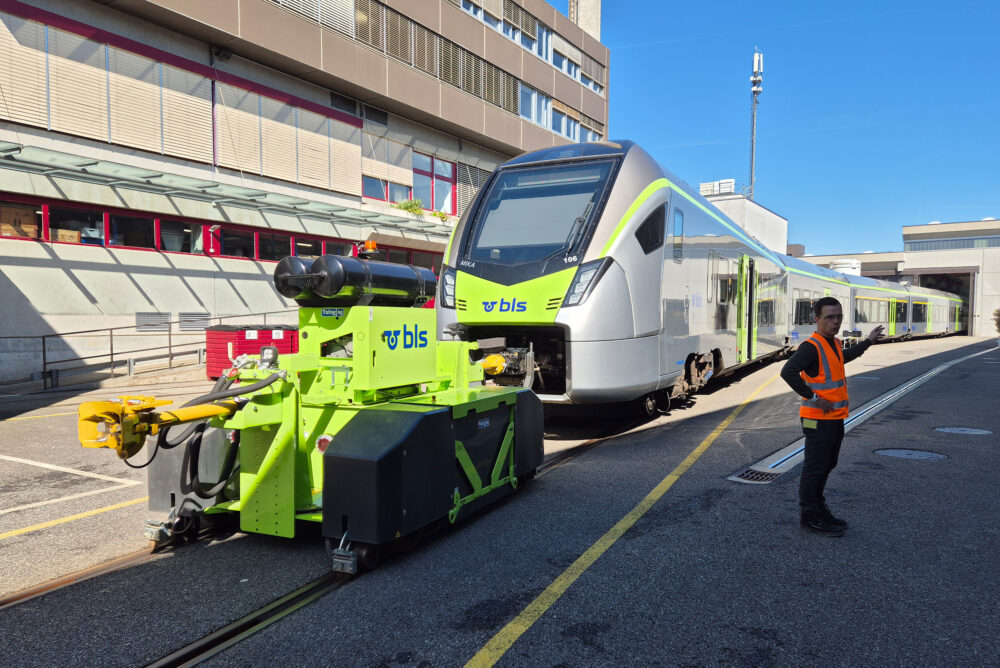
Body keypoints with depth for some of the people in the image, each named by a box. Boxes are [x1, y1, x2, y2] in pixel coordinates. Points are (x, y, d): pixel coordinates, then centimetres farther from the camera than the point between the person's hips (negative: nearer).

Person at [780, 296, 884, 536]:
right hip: (818, 419, -10)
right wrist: (812, 397, -25)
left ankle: (819, 508, 33)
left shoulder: (834, 343, 12)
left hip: (835, 418, 10)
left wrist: (868, 341, 42)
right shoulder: (811, 346, -18)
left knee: (827, 465, 19)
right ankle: (810, 516, 9)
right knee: (815, 467, -1)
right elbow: (788, 372, -31)